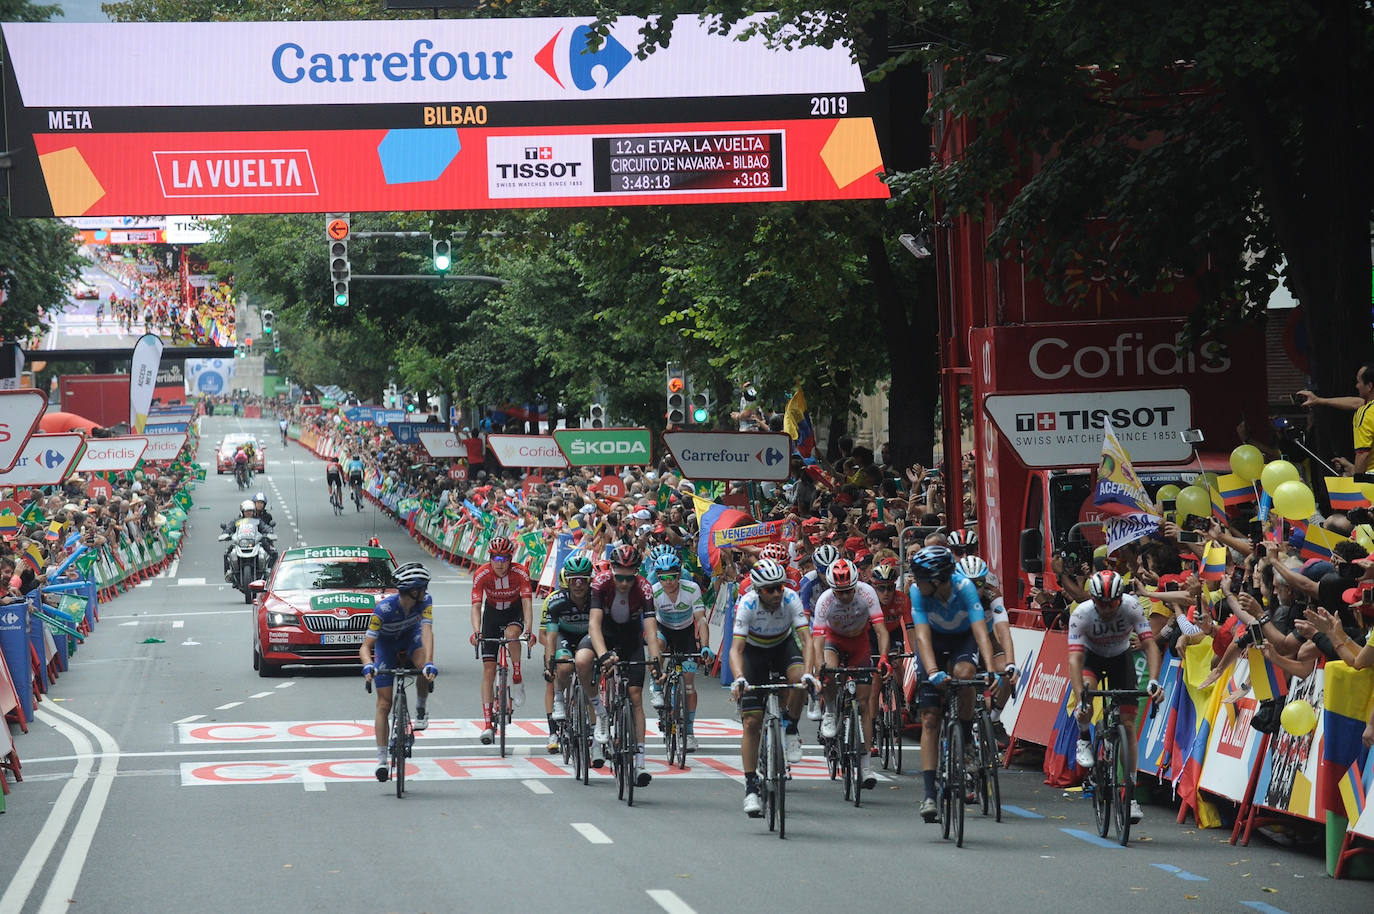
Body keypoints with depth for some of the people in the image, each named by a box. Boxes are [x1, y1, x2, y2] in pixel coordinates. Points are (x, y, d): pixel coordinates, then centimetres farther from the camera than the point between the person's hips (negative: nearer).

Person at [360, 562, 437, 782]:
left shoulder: (424, 600, -29)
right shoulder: (384, 608, -36)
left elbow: (427, 631, -39)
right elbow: (366, 646, -35)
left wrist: (429, 662, -54)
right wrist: (368, 665, -56)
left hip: (410, 636, 2)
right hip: (386, 644, -2)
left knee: (425, 669, -34)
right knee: (384, 704, -7)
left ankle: (421, 709, -5)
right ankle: (381, 759, 0)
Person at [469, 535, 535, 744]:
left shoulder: (520, 573, -25)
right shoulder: (481, 575, -24)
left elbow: (527, 603, -32)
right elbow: (476, 606, -29)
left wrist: (529, 631, -47)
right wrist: (476, 632, -46)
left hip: (514, 612, -1)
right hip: (492, 613, 1)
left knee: (511, 634, -37)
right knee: (489, 669, -8)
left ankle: (517, 680, -13)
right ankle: (488, 725, -8)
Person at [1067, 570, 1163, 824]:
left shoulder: (1131, 606, -30)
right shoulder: (1081, 614, -32)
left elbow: (1149, 644, -31)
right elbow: (1075, 658, -38)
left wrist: (1154, 681, -46)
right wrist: (1080, 698, -49)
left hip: (1121, 657, 1)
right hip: (1092, 656, -1)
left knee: (1128, 724, -7)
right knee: (1085, 691, -35)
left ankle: (1131, 794, -1)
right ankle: (1084, 740, -4)